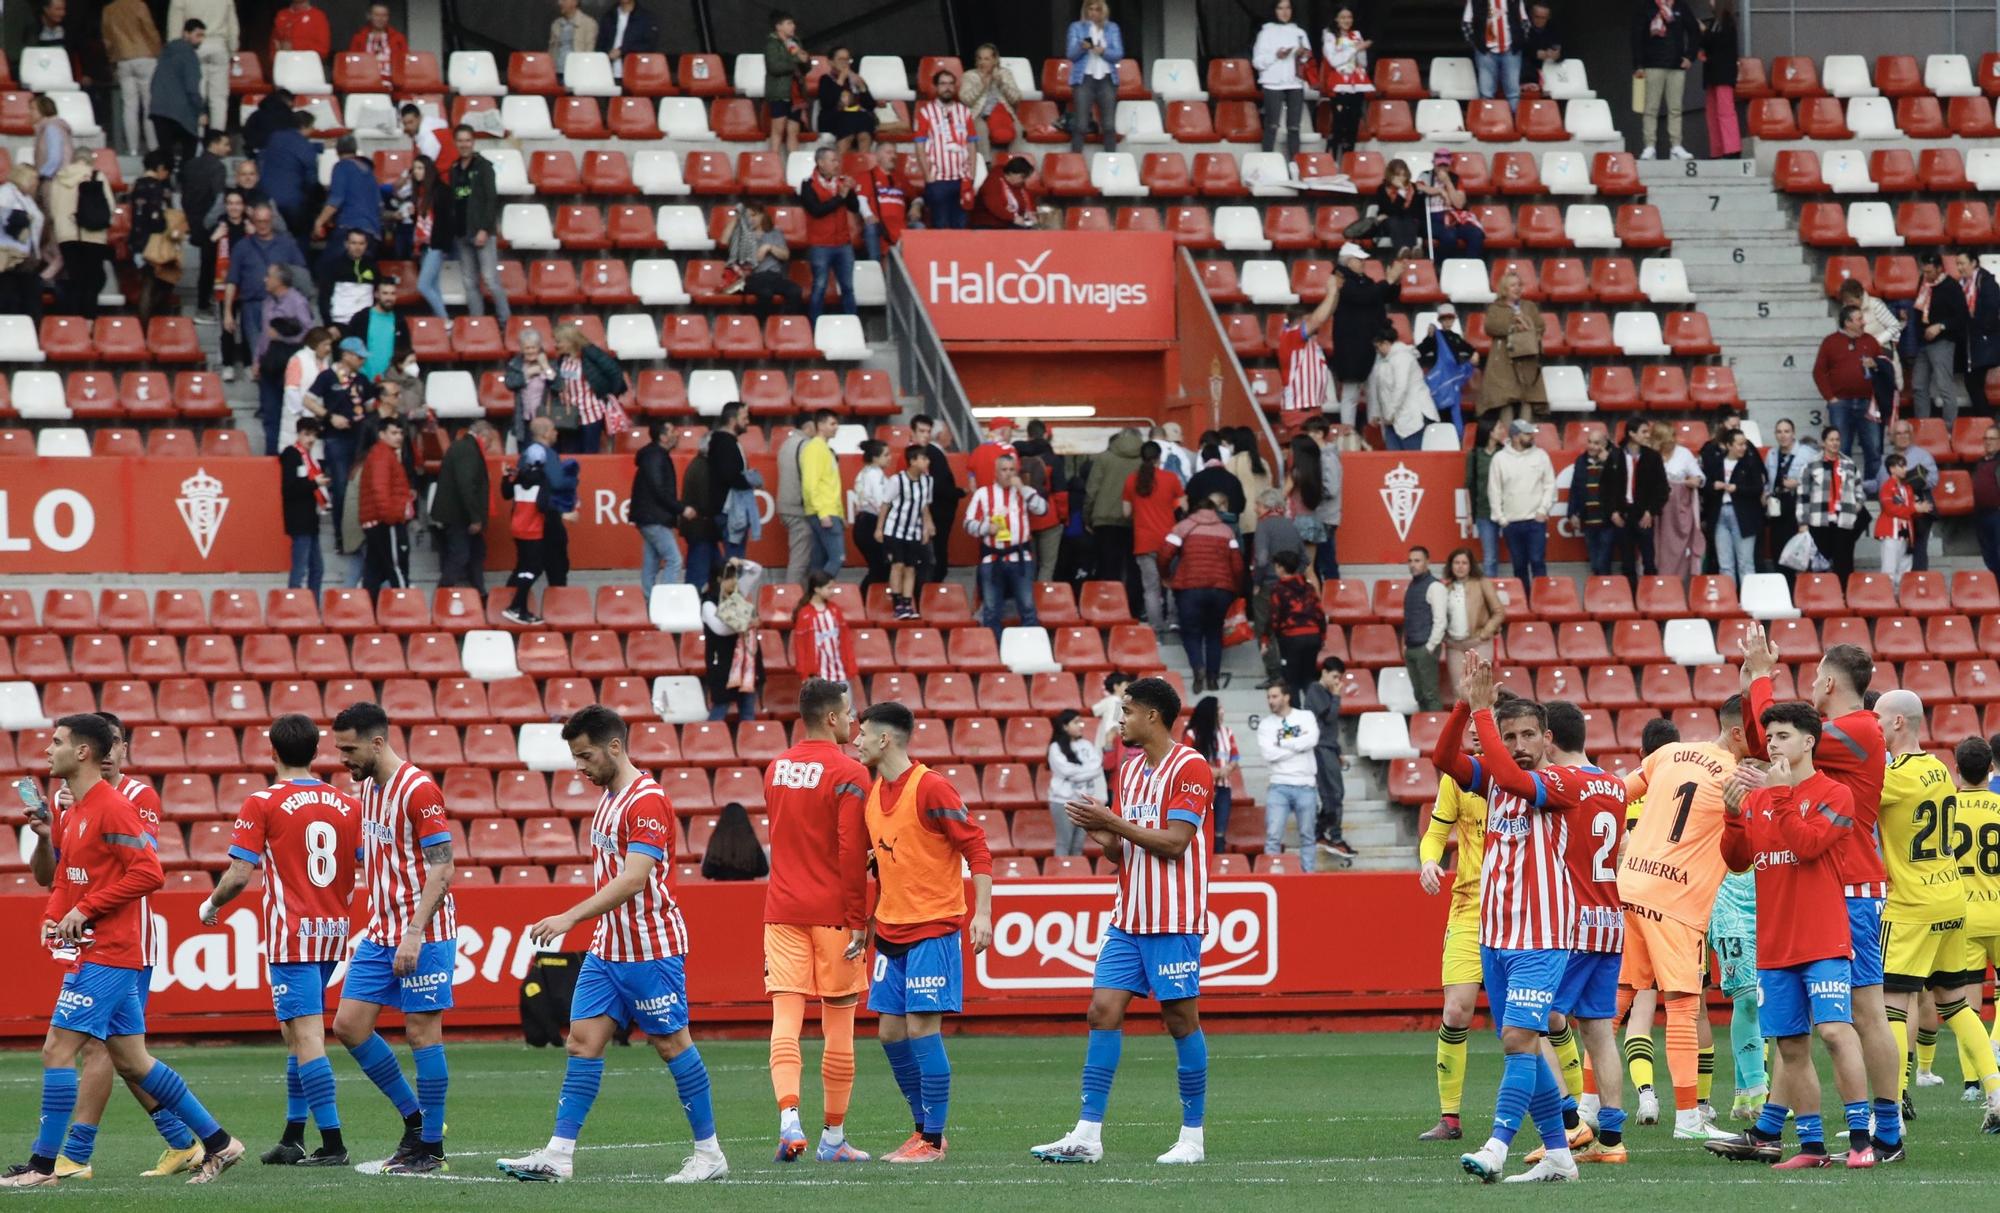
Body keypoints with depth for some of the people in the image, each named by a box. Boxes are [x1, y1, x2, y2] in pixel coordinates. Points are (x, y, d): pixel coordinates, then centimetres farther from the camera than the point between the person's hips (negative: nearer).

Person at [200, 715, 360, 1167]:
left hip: (291, 935, -6)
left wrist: (210, 906, 8)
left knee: (307, 1036, -9)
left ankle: (332, 1142, -16)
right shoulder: (346, 805, 7)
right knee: (297, 1033, 17)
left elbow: (239, 875, -10)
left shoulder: (262, 804, -8)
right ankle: (293, 1138, 20)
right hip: (333, 932, 6)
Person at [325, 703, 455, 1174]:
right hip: (380, 933, 9)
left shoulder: (419, 790, -15)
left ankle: (430, 1148, 3)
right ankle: (415, 1118, 17)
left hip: (422, 935, -9)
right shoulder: (366, 788, 12)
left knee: (422, 1032, -4)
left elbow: (441, 870, -17)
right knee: (349, 1025, 4)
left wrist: (414, 933, -23)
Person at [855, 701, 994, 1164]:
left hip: (932, 929, -8)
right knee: (891, 1032, 7)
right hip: (891, 931, 8)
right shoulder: (873, 793, 11)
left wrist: (982, 913, -19)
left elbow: (977, 849, -13)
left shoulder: (931, 788, -13)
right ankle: (924, 1130, 18)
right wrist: (867, 922, 19)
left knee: (921, 1028, -9)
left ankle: (932, 1141, -3)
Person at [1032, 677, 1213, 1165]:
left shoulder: (1191, 768, -10)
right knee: (1103, 1009, -1)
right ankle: (1087, 1135, -3)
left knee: (1181, 1018, -2)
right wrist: (1102, 834, -2)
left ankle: (1193, 1137, 6)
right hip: (1128, 918, 8)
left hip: (1173, 922, -8)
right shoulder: (1130, 768, 15)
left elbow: (1174, 841, -18)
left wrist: (1113, 822, -15)